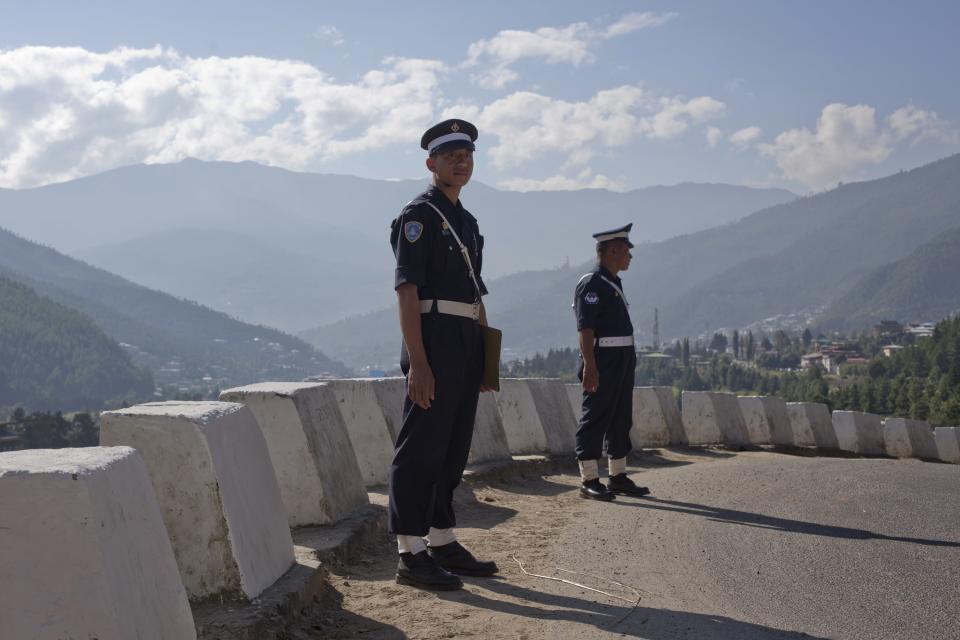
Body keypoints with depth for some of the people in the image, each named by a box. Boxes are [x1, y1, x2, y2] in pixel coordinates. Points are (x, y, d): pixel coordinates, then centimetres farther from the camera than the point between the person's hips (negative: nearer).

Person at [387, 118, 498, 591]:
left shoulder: (467, 220, 20)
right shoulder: (419, 215, -7)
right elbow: (407, 292, -15)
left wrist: (486, 357, 18)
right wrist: (417, 363, -21)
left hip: (467, 346, 9)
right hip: (433, 342, -9)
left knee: (453, 449, 12)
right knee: (421, 450, -6)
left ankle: (443, 544, 21)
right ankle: (411, 555, -2)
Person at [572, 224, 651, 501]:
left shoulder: (614, 283, 18)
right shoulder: (592, 283, -12)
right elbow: (585, 328, -19)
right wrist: (589, 366, -26)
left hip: (623, 361, 10)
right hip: (603, 362, -10)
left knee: (621, 420, 13)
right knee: (595, 420, -6)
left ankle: (618, 477, 21)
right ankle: (589, 481, -2)